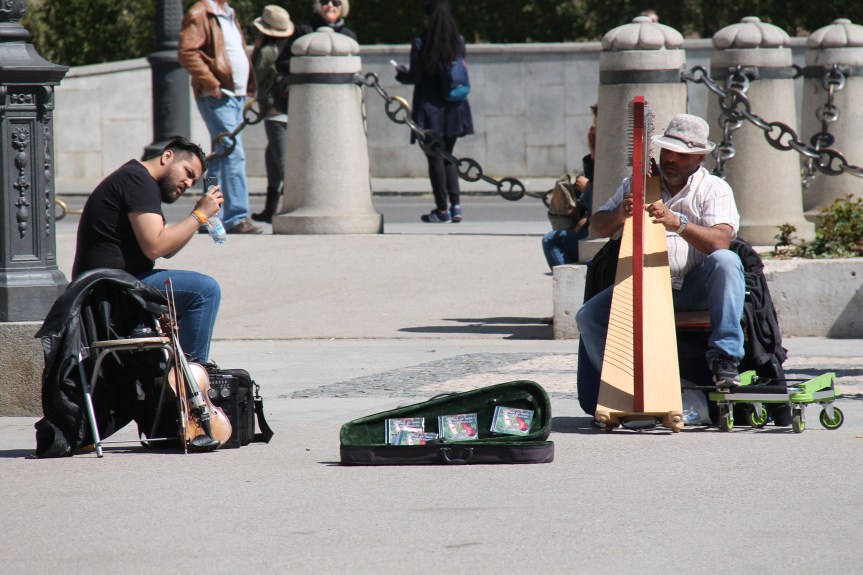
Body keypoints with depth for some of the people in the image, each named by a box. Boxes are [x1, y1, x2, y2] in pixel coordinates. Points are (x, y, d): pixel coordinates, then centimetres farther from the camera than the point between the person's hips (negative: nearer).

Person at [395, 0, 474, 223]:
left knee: (435, 157, 3)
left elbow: (414, 77, -11)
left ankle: (442, 209, 4)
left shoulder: (421, 44, -12)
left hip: (429, 107, -5)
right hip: (453, 109, 5)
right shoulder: (459, 42, 1)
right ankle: (456, 204, 5)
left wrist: (400, 72, 10)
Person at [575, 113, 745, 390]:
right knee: (589, 316, -20)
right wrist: (620, 214, -17)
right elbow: (596, 229, 6)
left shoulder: (714, 189, 0)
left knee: (726, 262, -33)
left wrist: (677, 222, -34)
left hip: (695, 289, -3)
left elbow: (720, 242, -18)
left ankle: (724, 357, -32)